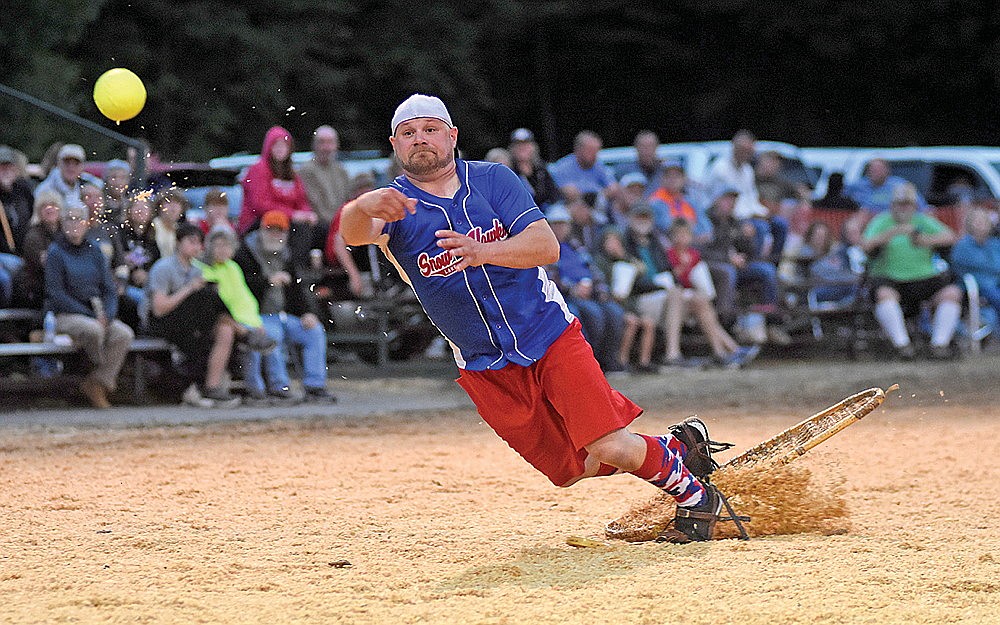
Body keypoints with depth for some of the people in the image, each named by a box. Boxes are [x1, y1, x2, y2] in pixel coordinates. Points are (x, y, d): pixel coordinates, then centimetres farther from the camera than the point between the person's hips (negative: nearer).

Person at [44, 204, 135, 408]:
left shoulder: (94, 251, 13)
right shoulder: (56, 253, -2)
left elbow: (109, 289, 12)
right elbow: (56, 294, -10)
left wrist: (107, 315, -10)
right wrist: (91, 315, -16)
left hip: (97, 313, 5)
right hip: (66, 315, -5)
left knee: (124, 334, -23)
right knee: (93, 329, -35)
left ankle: (97, 384, -13)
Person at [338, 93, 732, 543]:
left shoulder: (493, 181, -4)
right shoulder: (396, 206, -5)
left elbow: (547, 247, -16)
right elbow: (354, 234, -29)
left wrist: (484, 252, -35)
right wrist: (363, 208, -54)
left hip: (550, 335, -1)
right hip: (486, 367, 2)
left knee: (609, 446, -15)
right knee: (574, 470, 4)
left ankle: (692, 493, 12)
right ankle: (674, 448, 29)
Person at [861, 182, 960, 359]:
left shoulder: (923, 221, 15)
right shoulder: (882, 222, 7)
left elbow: (950, 237, -1)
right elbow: (866, 246, -11)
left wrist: (928, 240, -22)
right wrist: (893, 233, -24)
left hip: (924, 277, 3)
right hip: (890, 278, -3)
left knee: (952, 293, -21)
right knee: (884, 294, -36)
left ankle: (939, 343, -22)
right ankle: (901, 343, -35)